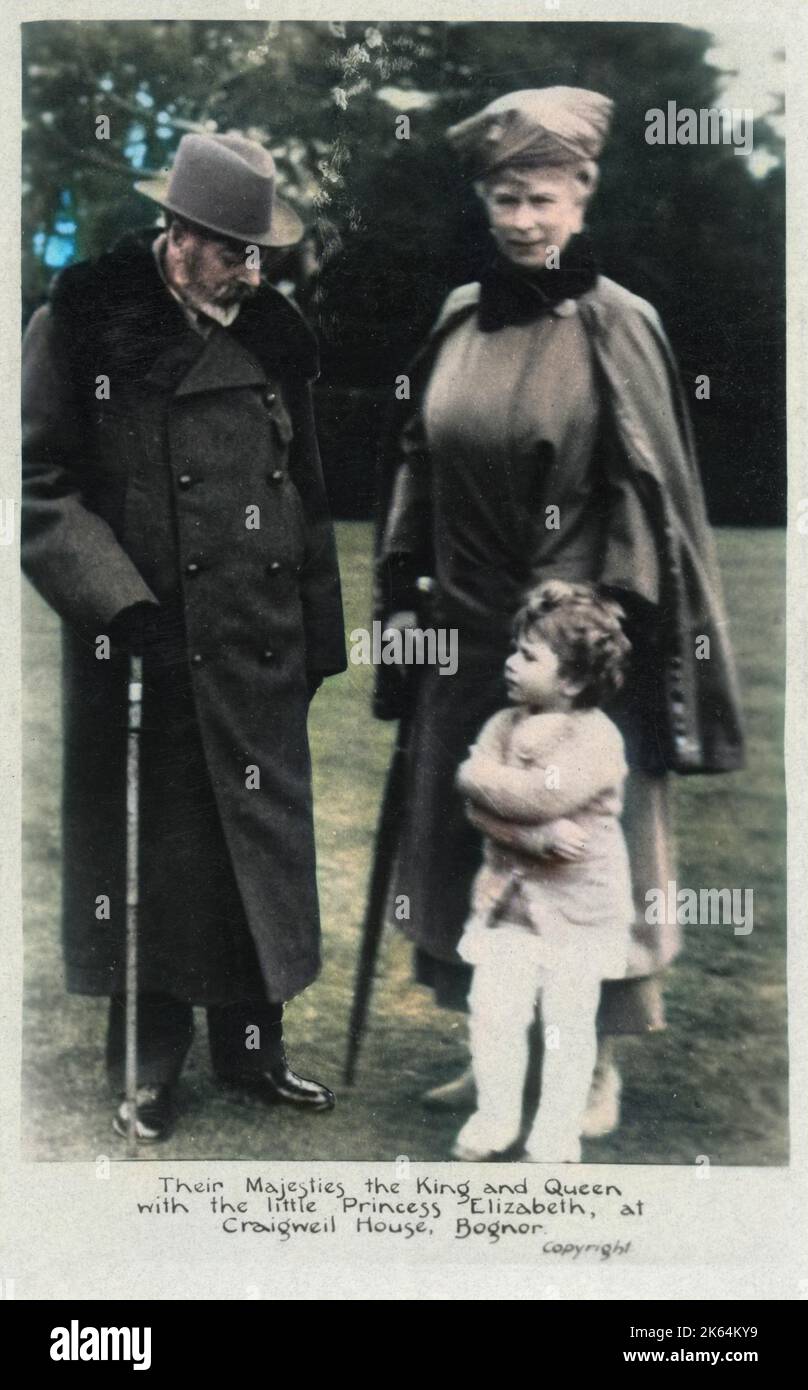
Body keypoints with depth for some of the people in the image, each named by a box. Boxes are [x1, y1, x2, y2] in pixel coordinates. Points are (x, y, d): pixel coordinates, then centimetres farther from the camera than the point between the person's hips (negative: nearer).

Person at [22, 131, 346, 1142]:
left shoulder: (273, 337, 9)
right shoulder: (82, 327, -6)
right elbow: (38, 487, -8)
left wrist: (318, 637, 13)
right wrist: (124, 608, -18)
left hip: (261, 656, 5)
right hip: (148, 653, -4)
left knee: (262, 848, 12)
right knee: (152, 859, 6)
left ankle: (250, 1047, 30)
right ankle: (148, 1067, 25)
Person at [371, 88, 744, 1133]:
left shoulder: (618, 324, -6)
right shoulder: (459, 321, 7)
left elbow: (659, 491, -6)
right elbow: (416, 470, 13)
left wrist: (635, 630, -9)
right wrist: (404, 598, 10)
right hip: (466, 635, 5)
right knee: (465, 844, 12)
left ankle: (599, 1068, 23)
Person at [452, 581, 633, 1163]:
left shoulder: (597, 737, -13)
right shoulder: (504, 725, 4)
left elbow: (543, 794, -27)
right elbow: (481, 809, -8)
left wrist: (483, 777, -12)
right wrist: (539, 836, -23)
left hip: (578, 904, -4)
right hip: (507, 896, 4)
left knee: (568, 1023, 5)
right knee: (493, 1010, 0)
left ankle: (555, 1139, 17)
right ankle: (495, 1117, 19)